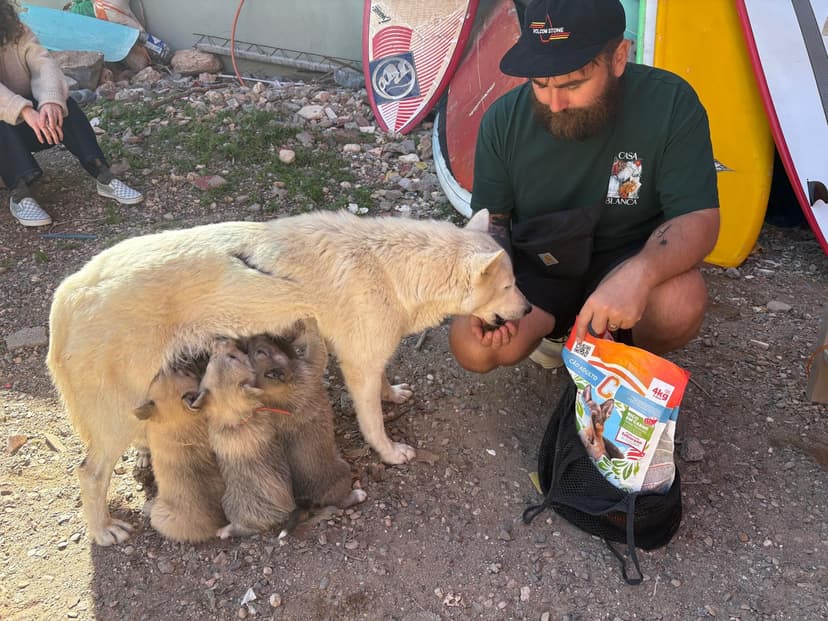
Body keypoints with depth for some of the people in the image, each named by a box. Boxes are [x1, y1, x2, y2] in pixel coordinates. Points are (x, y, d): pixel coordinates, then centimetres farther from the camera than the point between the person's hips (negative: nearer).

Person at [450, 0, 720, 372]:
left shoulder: (669, 105, -21)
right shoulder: (505, 118, -14)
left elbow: (698, 219, -21)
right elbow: (491, 218, -3)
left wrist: (639, 272, -43)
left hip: (626, 258, -1)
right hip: (536, 268, 2)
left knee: (681, 302, -34)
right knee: (473, 348, -22)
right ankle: (553, 324, 11)